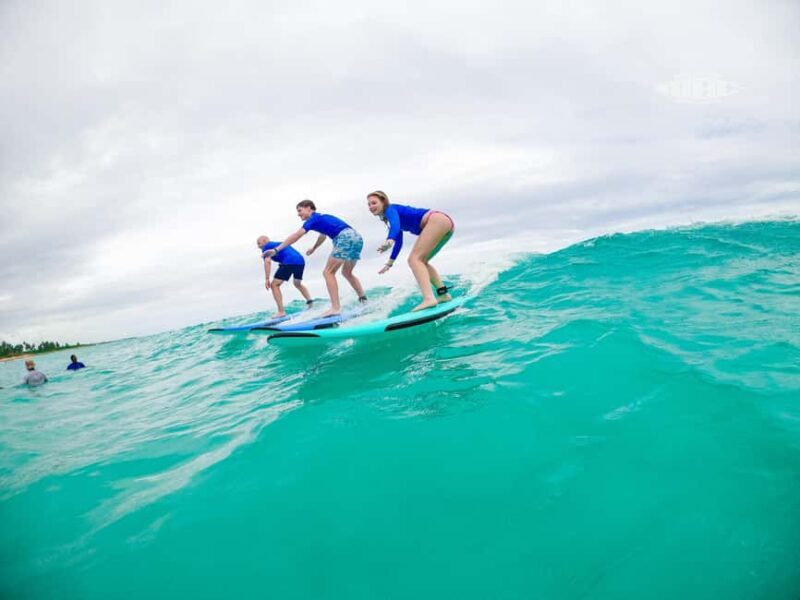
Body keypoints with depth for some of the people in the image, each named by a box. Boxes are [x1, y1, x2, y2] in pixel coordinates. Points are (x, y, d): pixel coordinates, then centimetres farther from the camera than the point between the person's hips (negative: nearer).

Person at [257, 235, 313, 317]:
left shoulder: (266, 247, 13)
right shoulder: (279, 244, 36)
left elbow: (267, 261, -4)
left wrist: (267, 279, -7)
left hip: (289, 262, -8)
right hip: (301, 260, 8)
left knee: (274, 285, 1)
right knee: (298, 284, 31)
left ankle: (281, 312, -8)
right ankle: (309, 300, 12)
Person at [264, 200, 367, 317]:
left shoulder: (314, 219, 3)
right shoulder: (322, 217, 29)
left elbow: (296, 236, -6)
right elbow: (323, 236, 48)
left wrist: (276, 250, -8)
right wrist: (313, 248, 65)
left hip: (346, 238, -9)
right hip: (357, 238, 10)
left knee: (328, 272, -6)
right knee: (347, 273, 25)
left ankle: (336, 308, -16)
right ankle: (364, 300, 20)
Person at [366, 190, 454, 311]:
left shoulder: (390, 209, 0)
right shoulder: (395, 214, 28)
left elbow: (395, 225, -25)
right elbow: (399, 242, 36)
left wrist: (389, 240, -44)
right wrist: (390, 262, 39)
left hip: (438, 220, -10)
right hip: (445, 222, 10)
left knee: (414, 259, -17)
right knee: (421, 261, 18)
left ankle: (429, 298, -35)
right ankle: (443, 293, 13)